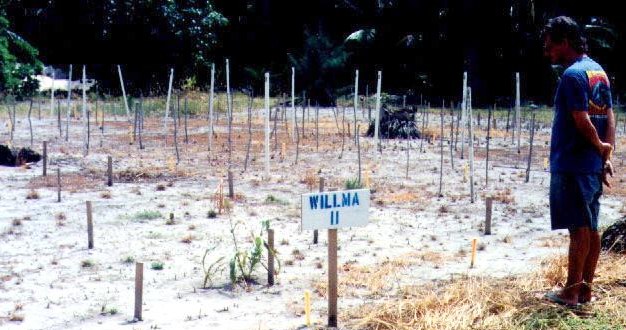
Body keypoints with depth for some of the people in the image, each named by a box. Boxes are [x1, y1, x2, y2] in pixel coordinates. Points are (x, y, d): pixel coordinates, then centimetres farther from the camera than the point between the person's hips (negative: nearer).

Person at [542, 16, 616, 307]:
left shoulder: (572, 75, -15)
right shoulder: (599, 71, 13)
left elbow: (581, 121, -20)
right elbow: (609, 117, 12)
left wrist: (599, 146, -3)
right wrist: (607, 158, 8)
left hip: (571, 165, -9)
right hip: (593, 165, 9)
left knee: (578, 229, -4)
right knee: (591, 228, 10)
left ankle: (571, 293, 4)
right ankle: (586, 290, 17)